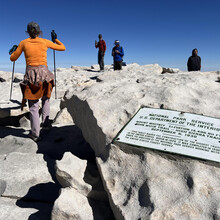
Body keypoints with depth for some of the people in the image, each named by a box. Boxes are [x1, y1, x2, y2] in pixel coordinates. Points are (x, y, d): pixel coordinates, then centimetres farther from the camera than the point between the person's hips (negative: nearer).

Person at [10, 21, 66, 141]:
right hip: (44, 73, 1)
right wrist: (56, 40, 35)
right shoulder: (45, 42, 5)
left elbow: (13, 58, 13)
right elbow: (63, 48, 16)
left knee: (33, 106, 4)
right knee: (45, 99, 26)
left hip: (30, 75, 0)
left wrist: (14, 50, 34)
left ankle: (35, 134, 3)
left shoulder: (23, 43, 5)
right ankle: (45, 122, 16)